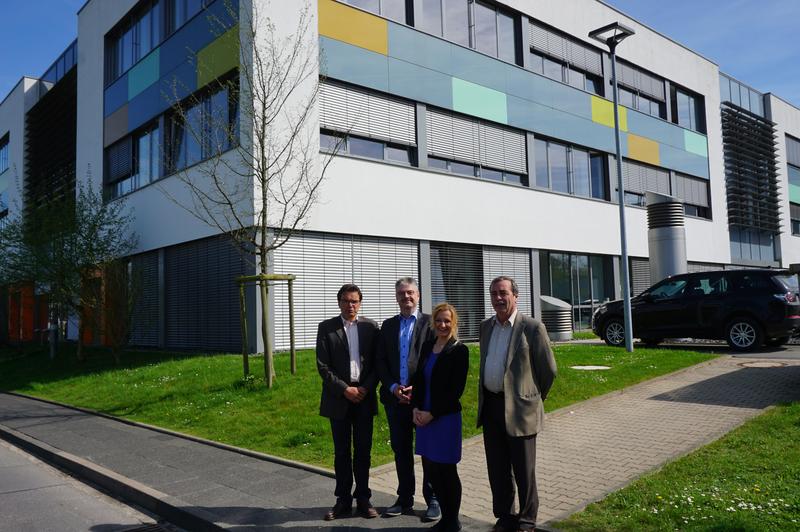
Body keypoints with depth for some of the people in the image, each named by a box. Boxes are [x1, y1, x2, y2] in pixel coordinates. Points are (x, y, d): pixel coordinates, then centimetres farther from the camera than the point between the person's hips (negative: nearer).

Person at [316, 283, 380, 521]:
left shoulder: (370, 327, 4)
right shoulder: (327, 328, 0)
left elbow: (378, 362, 3)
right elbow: (323, 366, -5)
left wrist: (366, 388, -9)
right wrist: (345, 389, -11)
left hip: (364, 396, 1)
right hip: (338, 397, -1)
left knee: (363, 450, 8)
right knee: (341, 452, 8)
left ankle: (363, 499, 19)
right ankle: (343, 500, 18)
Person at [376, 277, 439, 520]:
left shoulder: (429, 322, -1)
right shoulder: (388, 326, 12)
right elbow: (380, 361, 8)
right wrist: (393, 387, -7)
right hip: (395, 397, 4)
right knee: (401, 450, 12)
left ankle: (433, 500, 17)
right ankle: (405, 499, 24)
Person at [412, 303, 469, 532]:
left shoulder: (459, 351, -9)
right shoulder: (427, 346, 10)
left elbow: (456, 389, -13)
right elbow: (418, 379, 12)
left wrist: (432, 414, -13)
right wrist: (416, 408, -1)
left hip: (446, 417, -6)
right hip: (423, 416, 6)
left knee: (446, 470, 4)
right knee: (430, 470, 9)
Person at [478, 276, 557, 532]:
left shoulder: (532, 327, -9)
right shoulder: (486, 327, 10)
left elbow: (549, 369, -3)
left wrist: (534, 398, 5)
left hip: (519, 408, -5)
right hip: (490, 406, 6)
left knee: (524, 470, 6)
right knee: (497, 469, 13)